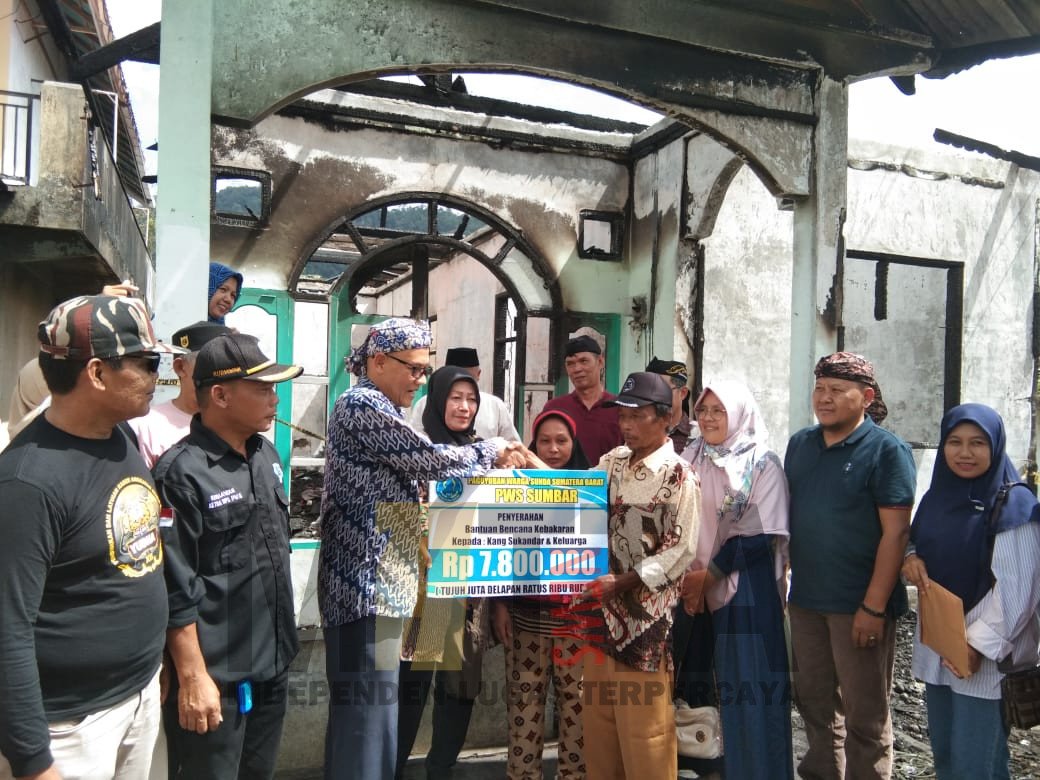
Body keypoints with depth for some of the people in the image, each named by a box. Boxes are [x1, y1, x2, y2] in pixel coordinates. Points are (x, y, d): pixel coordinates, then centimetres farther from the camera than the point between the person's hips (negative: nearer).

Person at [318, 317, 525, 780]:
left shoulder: (378, 410, 19)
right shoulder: (362, 405, -12)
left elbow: (411, 473, 21)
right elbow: (429, 461, -15)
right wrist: (493, 451, -1)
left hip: (379, 581, 10)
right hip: (366, 584, -10)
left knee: (364, 707, 15)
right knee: (369, 707, -6)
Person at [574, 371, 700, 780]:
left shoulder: (679, 475, -11)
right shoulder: (611, 462, 8)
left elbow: (682, 551, -14)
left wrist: (623, 583, -18)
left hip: (646, 611, -6)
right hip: (602, 603, 6)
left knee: (643, 722, 3)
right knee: (597, 715, 16)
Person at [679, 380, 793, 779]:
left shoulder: (763, 465, -5)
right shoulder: (689, 459, 7)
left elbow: (760, 535, -11)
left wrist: (708, 575, -10)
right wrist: (687, 577, -5)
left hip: (745, 589, -4)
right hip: (690, 586, 4)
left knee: (744, 683, 0)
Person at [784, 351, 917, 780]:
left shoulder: (887, 451, -10)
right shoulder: (800, 444, 7)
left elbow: (895, 533, -14)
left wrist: (874, 606, -17)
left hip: (859, 604, -6)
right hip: (805, 599, 6)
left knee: (865, 713, 8)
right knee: (813, 700, 18)